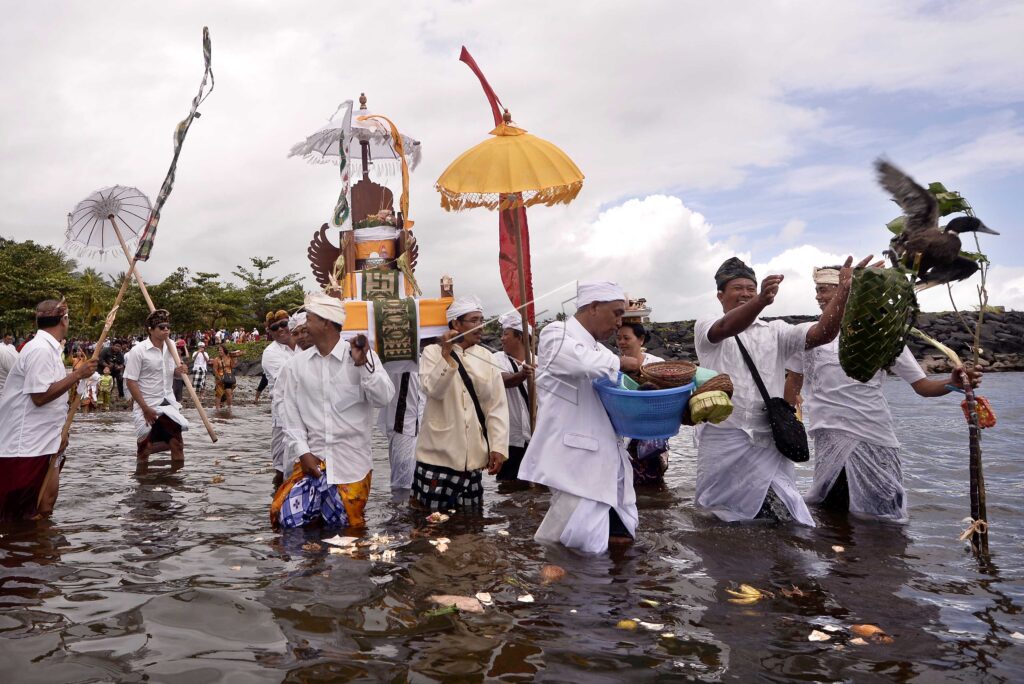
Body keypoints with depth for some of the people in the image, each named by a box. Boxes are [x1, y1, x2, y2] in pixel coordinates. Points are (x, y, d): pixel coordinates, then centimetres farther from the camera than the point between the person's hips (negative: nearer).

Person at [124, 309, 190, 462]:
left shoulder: (171, 347, 3)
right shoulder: (138, 350, -14)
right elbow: (131, 382, -15)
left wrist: (177, 371, -8)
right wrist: (145, 408, -19)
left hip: (169, 404, 5)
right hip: (148, 406, -5)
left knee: (177, 443, 7)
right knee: (145, 449, 7)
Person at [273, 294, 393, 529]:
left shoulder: (364, 356, -5)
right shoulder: (297, 363, 4)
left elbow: (383, 399, -13)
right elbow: (291, 413, 4)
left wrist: (363, 364, -23)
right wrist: (303, 453, -5)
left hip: (352, 460, -2)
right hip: (312, 458, 2)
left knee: (347, 529, 6)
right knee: (284, 515, -7)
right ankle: (317, 512, 23)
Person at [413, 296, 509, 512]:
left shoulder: (487, 358, 7)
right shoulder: (433, 352, -1)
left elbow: (497, 407, 4)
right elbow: (434, 390, -18)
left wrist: (498, 447, -4)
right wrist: (447, 354, -23)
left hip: (473, 458, 3)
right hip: (438, 454, -3)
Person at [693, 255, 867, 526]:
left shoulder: (775, 331, 13)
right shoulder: (706, 327, 3)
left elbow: (821, 334, -4)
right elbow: (726, 328, -22)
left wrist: (844, 291, -20)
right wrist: (762, 300, -42)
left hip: (768, 445, 2)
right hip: (722, 443, -2)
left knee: (786, 526, -5)